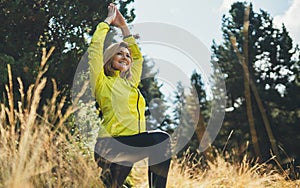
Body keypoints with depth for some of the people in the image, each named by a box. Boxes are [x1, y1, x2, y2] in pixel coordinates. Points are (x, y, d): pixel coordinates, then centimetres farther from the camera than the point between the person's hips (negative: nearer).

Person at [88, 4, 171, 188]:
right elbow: (95, 47, 5)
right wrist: (108, 21, 19)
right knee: (161, 139, -25)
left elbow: (138, 56, 40)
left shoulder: (130, 83, 26)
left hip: (134, 143, 7)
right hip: (110, 146, -7)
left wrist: (124, 26, 40)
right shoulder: (102, 82, 9)